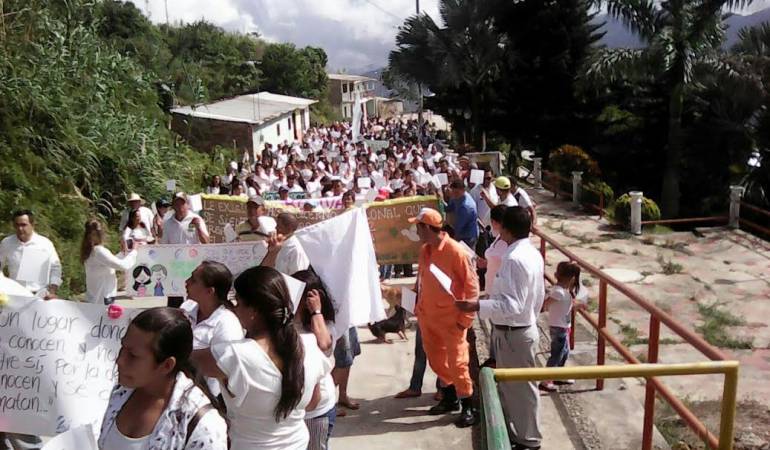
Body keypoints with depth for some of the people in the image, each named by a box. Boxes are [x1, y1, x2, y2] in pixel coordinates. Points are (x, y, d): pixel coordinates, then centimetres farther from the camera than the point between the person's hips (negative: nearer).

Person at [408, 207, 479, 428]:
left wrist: (465, 318, -14)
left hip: (451, 318, -7)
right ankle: (450, 398, 33)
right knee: (436, 359, 16)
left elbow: (472, 285, -15)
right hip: (428, 316, 7)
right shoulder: (424, 250, 4)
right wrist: (419, 308, 14)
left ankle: (468, 407, 14)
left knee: (457, 362, -1)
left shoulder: (455, 251, -18)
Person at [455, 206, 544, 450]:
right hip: (525, 328, 10)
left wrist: (476, 306, -34)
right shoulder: (533, 253, 5)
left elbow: (512, 305, -30)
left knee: (520, 387, 6)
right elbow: (539, 295, 13)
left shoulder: (514, 259, -26)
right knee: (513, 385, 21)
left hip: (512, 334, -10)